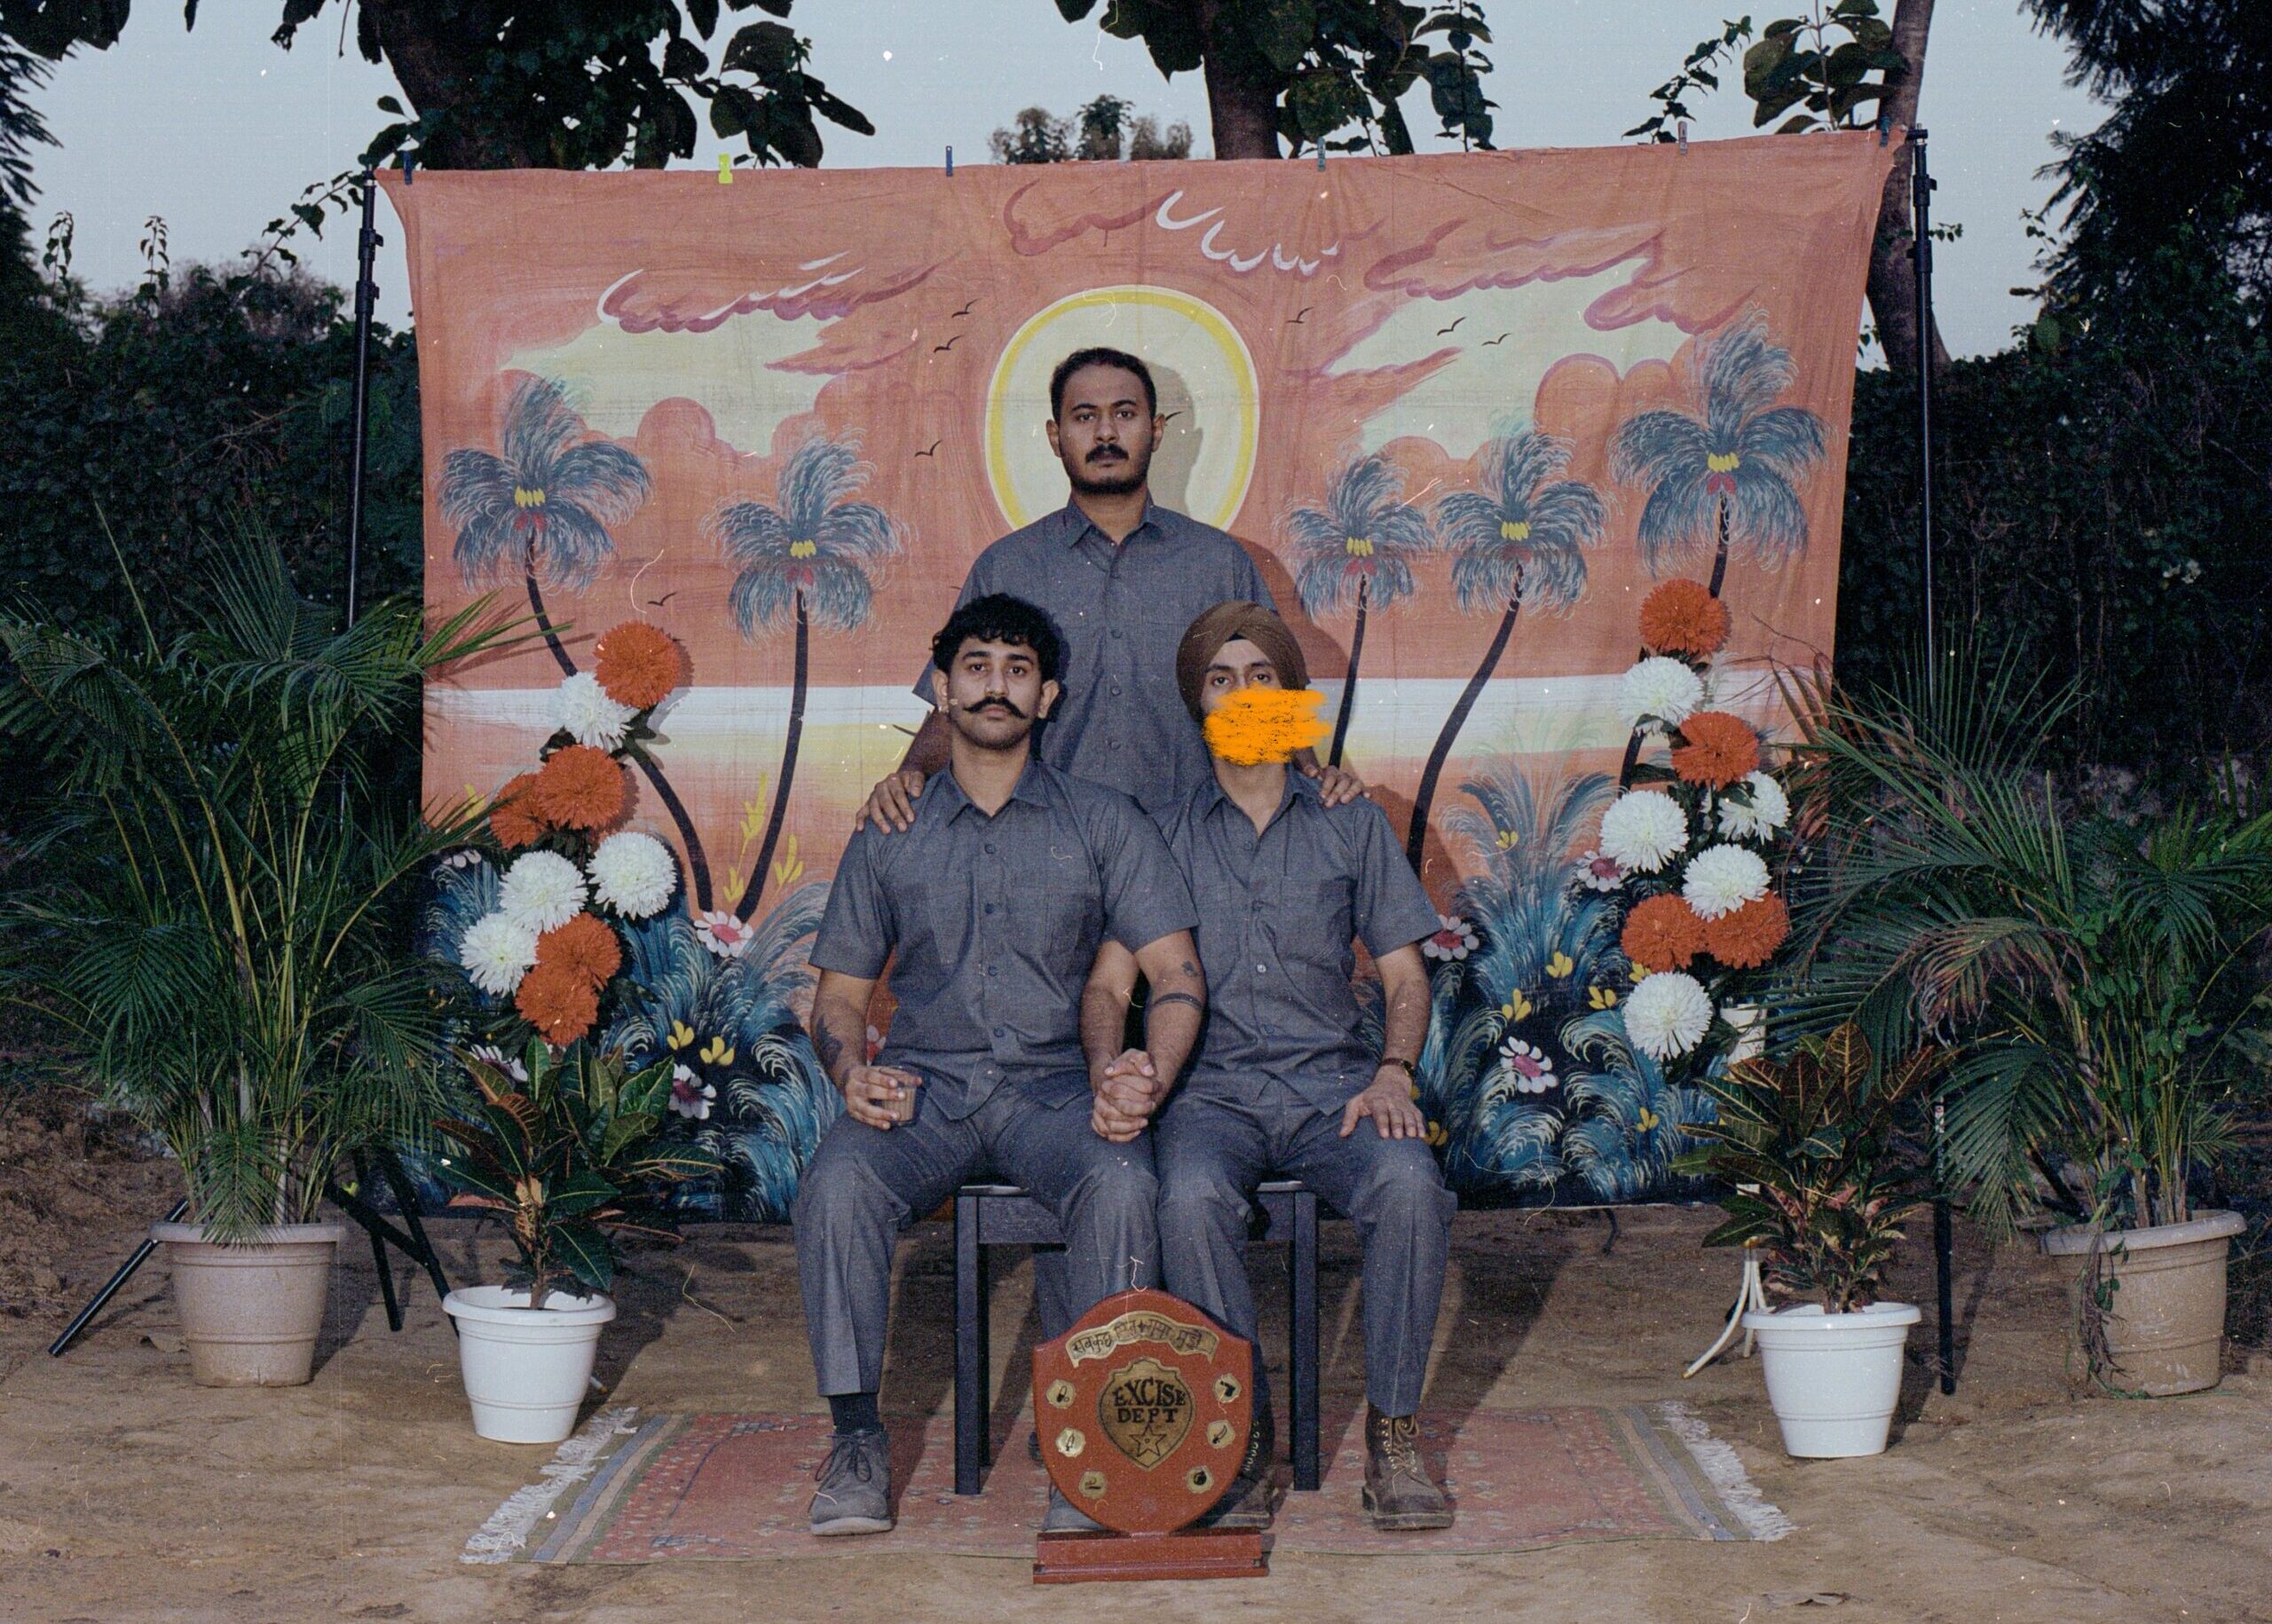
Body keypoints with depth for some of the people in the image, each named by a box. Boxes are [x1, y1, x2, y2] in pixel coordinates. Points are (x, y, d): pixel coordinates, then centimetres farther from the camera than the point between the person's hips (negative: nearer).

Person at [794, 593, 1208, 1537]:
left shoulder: (1103, 824, 9)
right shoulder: (890, 837, 13)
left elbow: (1176, 975, 2)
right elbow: (839, 996, 14)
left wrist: (1146, 1073, -19)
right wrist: (852, 1072, -10)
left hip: (1056, 1086, -1)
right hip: (923, 1087, 1)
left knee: (1121, 1184, -34)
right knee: (836, 1182, -31)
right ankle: (856, 1439, -21)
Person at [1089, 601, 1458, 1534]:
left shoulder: (1350, 825, 17)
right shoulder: (1161, 835, 14)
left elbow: (1403, 974, 13)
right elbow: (1109, 983, 8)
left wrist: (1394, 1071, -8)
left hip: (1334, 1081, 1)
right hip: (1212, 1089, -1)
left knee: (1409, 1185, -32)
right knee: (1192, 1198, -35)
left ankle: (1393, 1432, -19)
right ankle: (1241, 1435, -22)